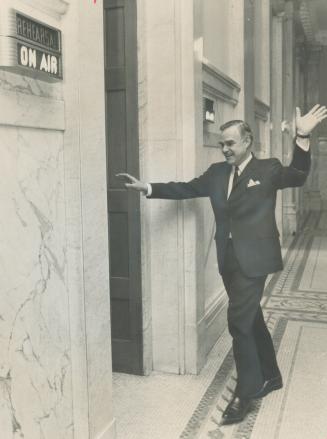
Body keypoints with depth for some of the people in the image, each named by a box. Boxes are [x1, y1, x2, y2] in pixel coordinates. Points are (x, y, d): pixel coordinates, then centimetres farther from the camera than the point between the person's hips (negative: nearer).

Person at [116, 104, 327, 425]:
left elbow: (297, 176, -11)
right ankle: (270, 376, 35)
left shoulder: (268, 169, -3)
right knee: (251, 320, 17)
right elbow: (187, 189, 9)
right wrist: (147, 187, 1)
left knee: (238, 322, -8)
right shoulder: (217, 172, 10)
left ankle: (245, 393, 9)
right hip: (229, 259, 6)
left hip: (253, 258, -6)